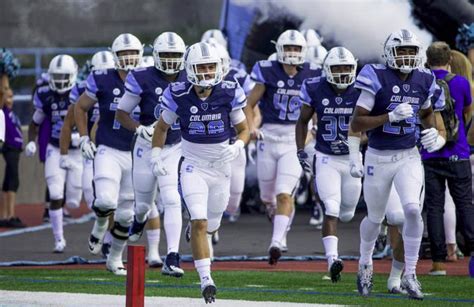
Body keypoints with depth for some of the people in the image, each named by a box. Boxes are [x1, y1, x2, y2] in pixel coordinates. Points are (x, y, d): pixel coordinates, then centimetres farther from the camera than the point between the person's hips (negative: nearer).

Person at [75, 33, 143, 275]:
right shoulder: (103, 81, -6)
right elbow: (80, 108, 9)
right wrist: (84, 138, 2)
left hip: (136, 154, 2)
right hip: (108, 152, -2)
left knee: (126, 214, 6)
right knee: (106, 200, -23)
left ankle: (115, 258, 25)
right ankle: (100, 225, 13)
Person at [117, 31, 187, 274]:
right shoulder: (143, 80, -11)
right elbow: (121, 113, -4)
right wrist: (140, 129, -21)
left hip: (175, 149, 1)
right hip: (147, 148, 0)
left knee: (172, 201, -15)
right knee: (144, 203, 13)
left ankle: (172, 259, -17)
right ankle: (141, 217, 53)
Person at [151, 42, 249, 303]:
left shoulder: (228, 94, -10)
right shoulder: (179, 96, -12)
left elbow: (243, 129, 1)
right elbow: (162, 127, 5)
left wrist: (237, 147, -19)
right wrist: (156, 156, -7)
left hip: (221, 167, 2)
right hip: (193, 166, -2)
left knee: (211, 224, 16)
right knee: (199, 222, -17)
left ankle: (199, 242, 54)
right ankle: (206, 280, -15)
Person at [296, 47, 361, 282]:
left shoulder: (360, 92, -8)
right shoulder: (316, 90, -8)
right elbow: (303, 121, 6)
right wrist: (300, 150, 1)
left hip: (352, 158, 2)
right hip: (326, 159, -2)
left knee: (347, 213, 12)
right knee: (332, 210, -16)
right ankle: (332, 259, -18)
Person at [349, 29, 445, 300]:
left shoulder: (423, 80, 0)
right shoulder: (377, 79, -15)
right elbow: (356, 124, -16)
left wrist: (432, 131, 1)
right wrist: (391, 116, -25)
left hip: (409, 157, 3)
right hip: (379, 158, -2)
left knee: (413, 209, -18)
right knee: (375, 218, 11)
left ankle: (410, 274, -7)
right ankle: (365, 264, 40)